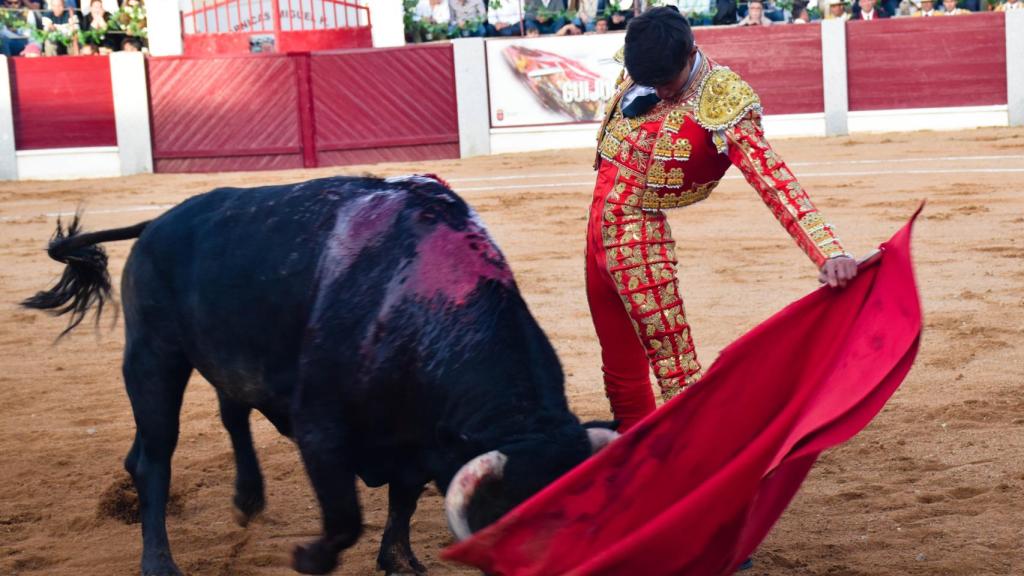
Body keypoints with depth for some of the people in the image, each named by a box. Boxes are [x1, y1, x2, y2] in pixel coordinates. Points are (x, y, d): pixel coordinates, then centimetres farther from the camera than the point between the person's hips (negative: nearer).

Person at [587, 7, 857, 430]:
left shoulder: (723, 106, -20)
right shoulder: (641, 72, 0)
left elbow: (772, 180, -29)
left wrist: (829, 252, -38)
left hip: (639, 234, -7)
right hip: (598, 226, 7)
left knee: (676, 369, -9)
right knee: (618, 363, 16)